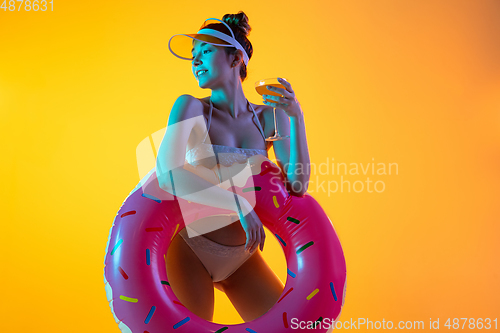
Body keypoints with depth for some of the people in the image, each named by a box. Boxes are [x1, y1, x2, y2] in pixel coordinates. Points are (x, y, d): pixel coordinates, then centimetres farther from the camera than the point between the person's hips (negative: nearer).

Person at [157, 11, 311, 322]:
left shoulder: (269, 116, -3)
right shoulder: (191, 107, -11)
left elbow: (297, 186, -12)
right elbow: (168, 175, -27)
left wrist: (296, 117, -21)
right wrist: (239, 204, -31)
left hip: (242, 256, 4)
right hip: (191, 250, -3)